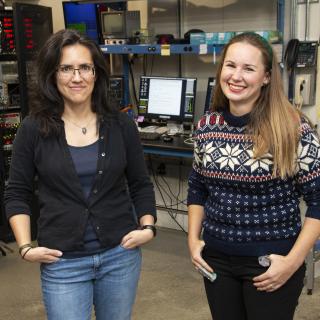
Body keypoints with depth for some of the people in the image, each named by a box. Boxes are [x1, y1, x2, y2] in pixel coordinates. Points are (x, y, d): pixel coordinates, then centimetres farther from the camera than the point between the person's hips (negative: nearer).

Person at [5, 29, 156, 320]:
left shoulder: (121, 125, -1)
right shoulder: (34, 129, -5)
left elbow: (141, 185, 8)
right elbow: (17, 194, 2)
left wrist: (148, 227, -6)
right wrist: (25, 246, -8)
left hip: (121, 255, 2)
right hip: (62, 263, -2)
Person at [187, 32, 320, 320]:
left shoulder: (293, 129, -15)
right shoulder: (207, 126, -2)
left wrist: (293, 261, -14)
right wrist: (193, 238, 4)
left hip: (270, 262, -4)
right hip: (216, 258, 4)